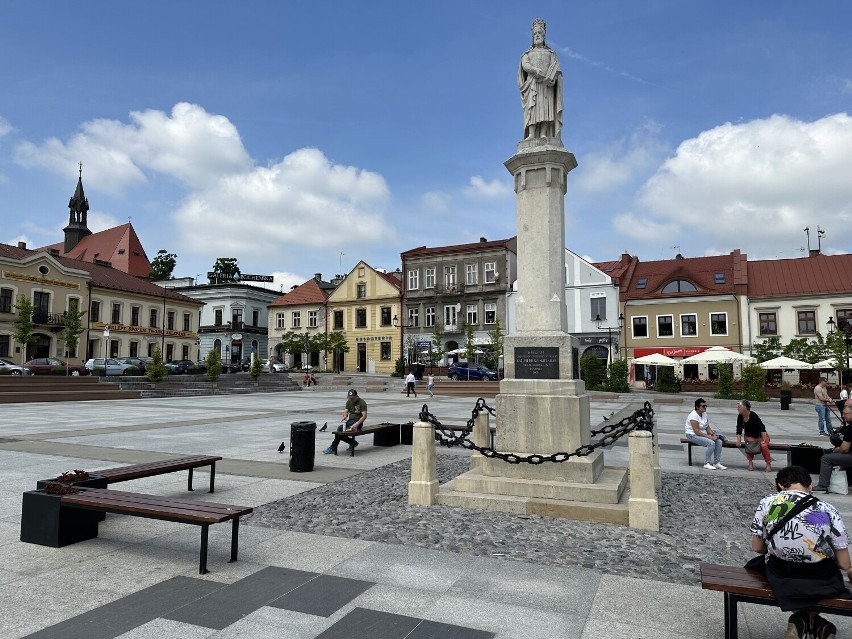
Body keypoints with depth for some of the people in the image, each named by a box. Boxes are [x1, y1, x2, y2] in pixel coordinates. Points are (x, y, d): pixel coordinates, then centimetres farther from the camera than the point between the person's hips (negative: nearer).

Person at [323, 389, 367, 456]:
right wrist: (344, 416, -21)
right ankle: (353, 442, 5)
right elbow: (346, 411, 5)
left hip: (357, 422, -7)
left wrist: (356, 424, -32)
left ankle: (333, 448, -17)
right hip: (350, 421, 8)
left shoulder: (362, 403, -10)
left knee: (340, 428, -26)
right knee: (340, 431, -17)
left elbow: (364, 415, -18)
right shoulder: (349, 401, 12)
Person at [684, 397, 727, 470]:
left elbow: (707, 427, 11)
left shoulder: (704, 414, 8)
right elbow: (697, 431, -24)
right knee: (711, 443, -28)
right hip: (693, 435, -9)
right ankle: (707, 463, -17)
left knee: (719, 441, -10)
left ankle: (717, 463, -4)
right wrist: (709, 437, -25)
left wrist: (713, 434, -8)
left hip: (703, 434, 9)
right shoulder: (694, 415, -20)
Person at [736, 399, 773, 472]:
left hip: (761, 435, -3)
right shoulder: (740, 417, -8)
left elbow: (762, 428, -24)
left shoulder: (753, 416, -24)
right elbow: (739, 430, -3)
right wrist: (738, 440, -15)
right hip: (750, 436, 3)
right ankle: (750, 462, -14)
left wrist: (764, 440, -28)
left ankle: (768, 464, -12)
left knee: (763, 446, -32)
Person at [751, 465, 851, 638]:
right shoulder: (827, 510, -10)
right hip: (820, 583, 0)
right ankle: (811, 620, 14)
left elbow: (757, 547, -2)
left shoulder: (766, 503, -7)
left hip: (779, 579, 0)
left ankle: (802, 620, 12)